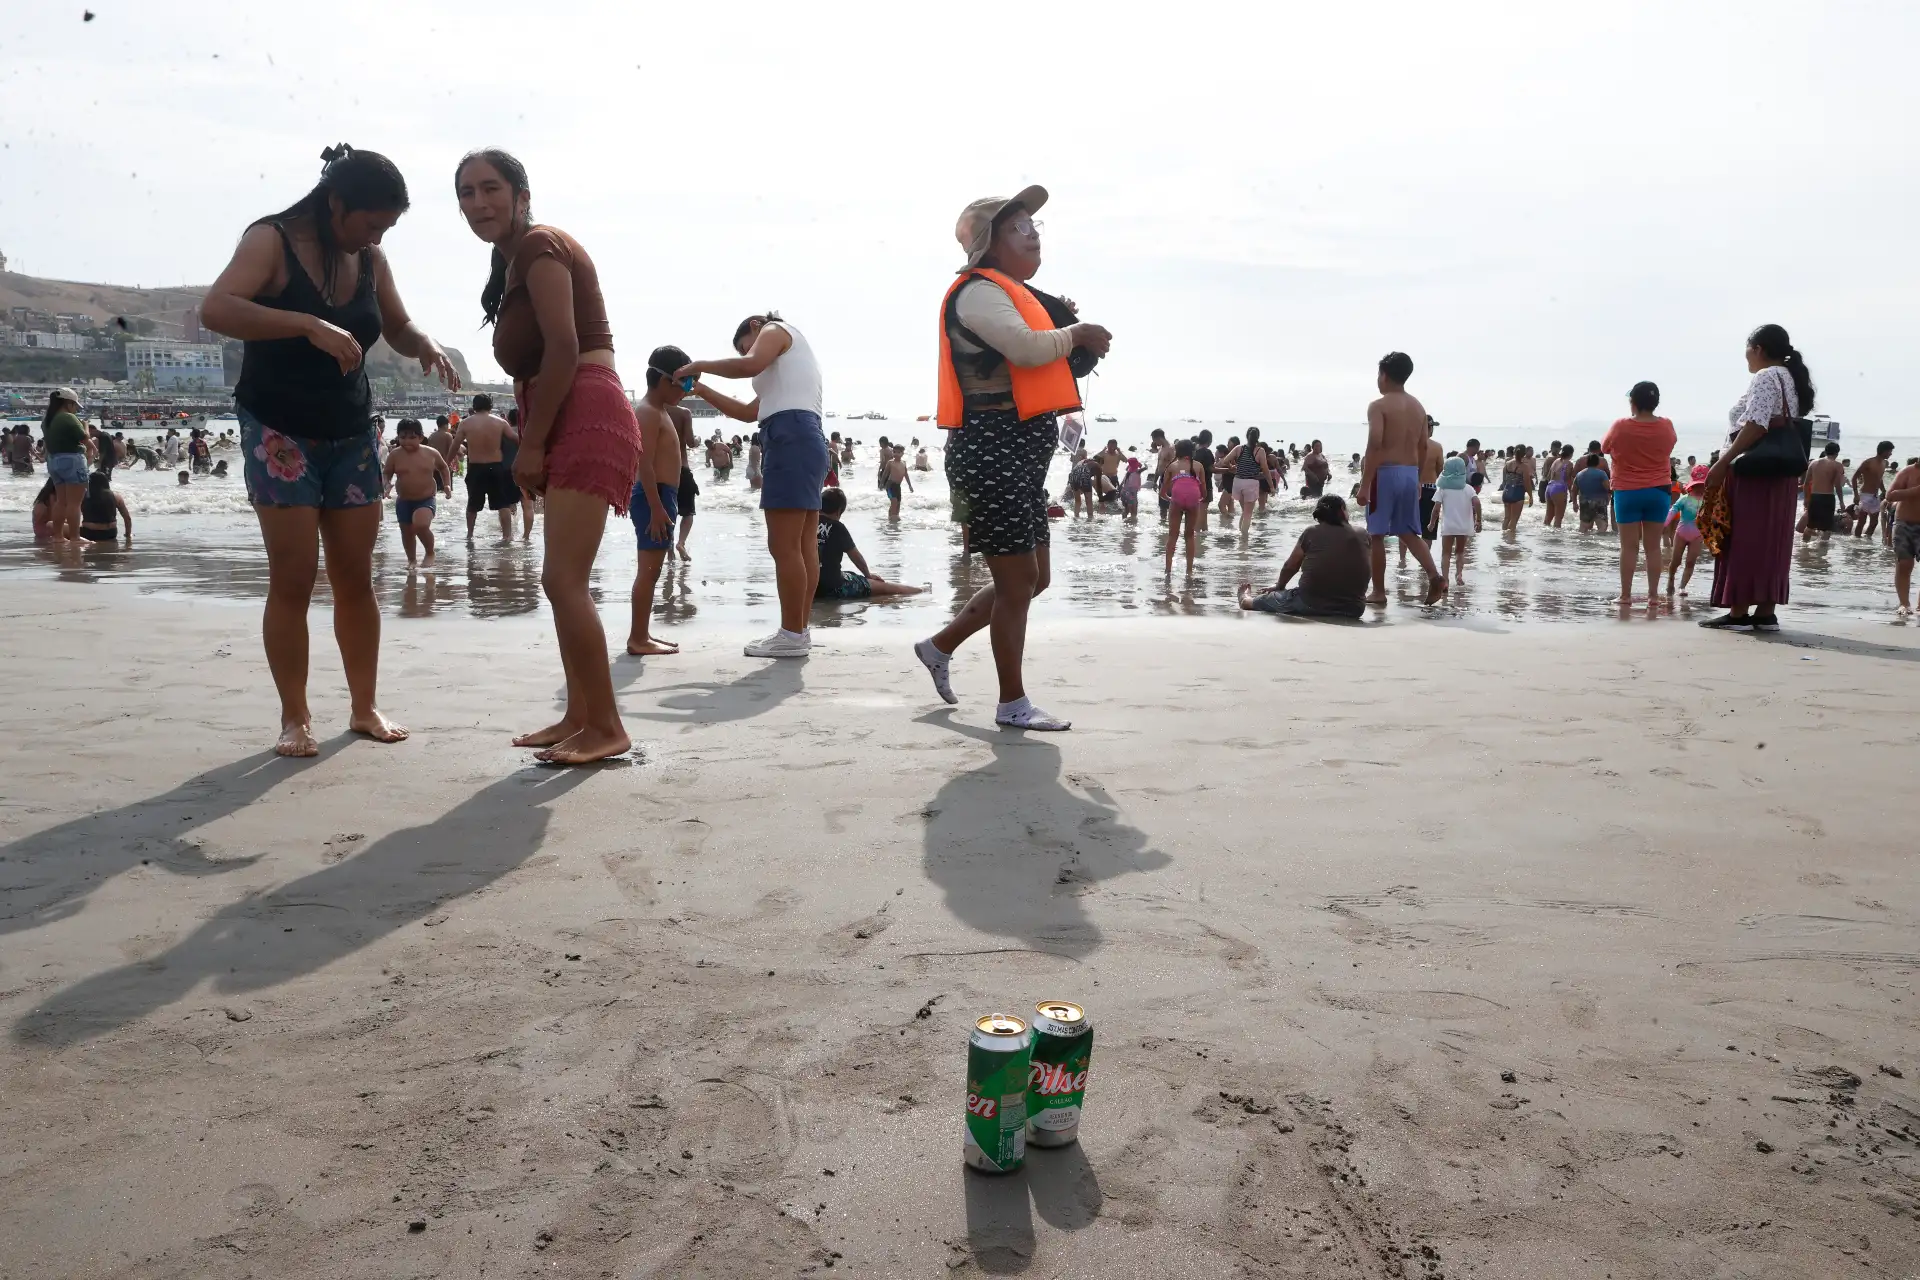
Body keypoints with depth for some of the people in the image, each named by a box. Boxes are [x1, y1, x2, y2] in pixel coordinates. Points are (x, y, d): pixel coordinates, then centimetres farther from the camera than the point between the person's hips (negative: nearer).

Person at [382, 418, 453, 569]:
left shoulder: (431, 453, -5)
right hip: (404, 501, 3)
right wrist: (387, 485, -14)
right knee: (407, 533, 13)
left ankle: (430, 553, -1)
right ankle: (411, 559, 37)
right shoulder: (395, 455, -6)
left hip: (426, 500, -2)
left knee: (421, 526, -27)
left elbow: (444, 468, 14)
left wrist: (447, 485, 3)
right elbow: (386, 473, 6)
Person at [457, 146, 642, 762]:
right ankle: (580, 715, 20)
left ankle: (606, 727, -9)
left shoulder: (538, 246, -6)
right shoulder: (514, 260, 24)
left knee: (563, 579, -14)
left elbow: (563, 349, -17)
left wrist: (530, 444, -14)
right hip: (568, 428, 11)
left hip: (587, 418, -11)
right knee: (564, 580, 13)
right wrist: (532, 444, 10)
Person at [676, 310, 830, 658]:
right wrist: (700, 389, 29)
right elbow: (749, 412, 30)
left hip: (790, 439, -10)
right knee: (804, 545, 6)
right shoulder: (790, 362, 35)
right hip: (806, 442, 10)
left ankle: (792, 635, -11)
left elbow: (751, 365, -15)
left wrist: (701, 365, -4)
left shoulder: (775, 330, 9)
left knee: (783, 546, -11)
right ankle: (800, 630, 7)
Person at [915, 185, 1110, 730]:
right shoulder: (980, 291, -11)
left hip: (1021, 453, 10)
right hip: (993, 449, -10)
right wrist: (1077, 333, -10)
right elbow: (1025, 347, -26)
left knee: (1032, 578, 15)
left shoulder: (1011, 294, 22)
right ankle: (1013, 703, 6)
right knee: (1019, 578, -5)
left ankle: (940, 645, 28)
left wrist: (1067, 331, 8)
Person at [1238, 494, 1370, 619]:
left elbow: (1290, 567, 8)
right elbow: (1369, 572, 12)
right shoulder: (1364, 537, 1)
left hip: (1310, 605, -3)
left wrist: (1279, 586, 28)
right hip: (1353, 610, 3)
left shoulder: (1312, 532, -3)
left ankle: (1246, 600, 58)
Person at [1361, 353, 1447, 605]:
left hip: (1386, 473, -7)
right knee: (1410, 532, 14)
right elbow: (1423, 447, 15)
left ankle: (1378, 592, 5)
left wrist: (1365, 483, -18)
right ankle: (1435, 576, -4)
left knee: (1376, 534, 2)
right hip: (1410, 473, 7)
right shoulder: (1418, 407, 13)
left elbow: (1375, 445, -18)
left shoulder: (1379, 406, -9)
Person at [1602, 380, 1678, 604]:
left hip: (1627, 492, -2)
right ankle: (1652, 594, 7)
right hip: (1658, 491, 2)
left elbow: (1605, 448, 5)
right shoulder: (1666, 427, -3)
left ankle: (1626, 595, 0)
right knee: (1653, 546, 6)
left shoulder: (1620, 427, -12)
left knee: (1629, 546, 0)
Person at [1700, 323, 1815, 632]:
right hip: (1781, 473, 9)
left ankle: (1739, 613, -7)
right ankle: (1766, 612, 8)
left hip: (1754, 471, -9)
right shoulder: (1791, 379, 20)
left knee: (1743, 540, -7)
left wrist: (1722, 463, -24)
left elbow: (1755, 426, -22)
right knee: (1769, 541, 8)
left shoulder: (1765, 377, -10)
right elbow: (1782, 427, 17)